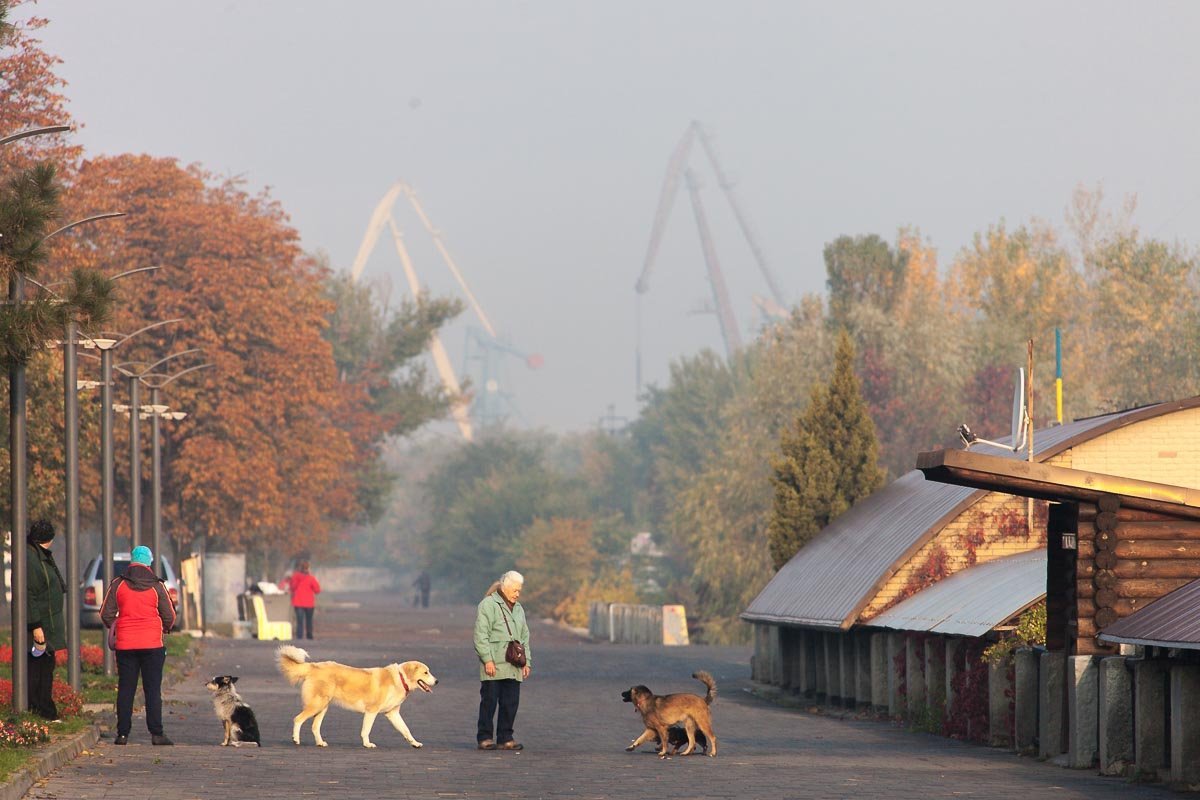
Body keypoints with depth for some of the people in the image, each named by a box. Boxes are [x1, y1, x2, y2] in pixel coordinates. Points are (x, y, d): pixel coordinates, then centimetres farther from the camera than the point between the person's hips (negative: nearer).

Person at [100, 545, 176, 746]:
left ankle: (123, 734, 3)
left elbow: (106, 614, 2)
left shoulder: (118, 585, 1)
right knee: (152, 689, 1)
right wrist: (166, 628, 25)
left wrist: (113, 627, 23)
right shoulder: (157, 586, -1)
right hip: (152, 644, -1)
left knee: (125, 689, 5)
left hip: (125, 644, 1)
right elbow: (169, 617, 3)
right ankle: (156, 734, -3)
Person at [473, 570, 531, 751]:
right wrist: (487, 659, -15)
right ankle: (484, 738, 3)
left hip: (513, 668, 7)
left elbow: (524, 638, 25)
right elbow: (481, 636, -9)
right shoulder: (488, 605, -3)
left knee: (511, 703, 4)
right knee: (489, 702, -3)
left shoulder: (518, 609, 21)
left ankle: (505, 739, 9)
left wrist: (526, 661, 17)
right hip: (493, 666, -7)